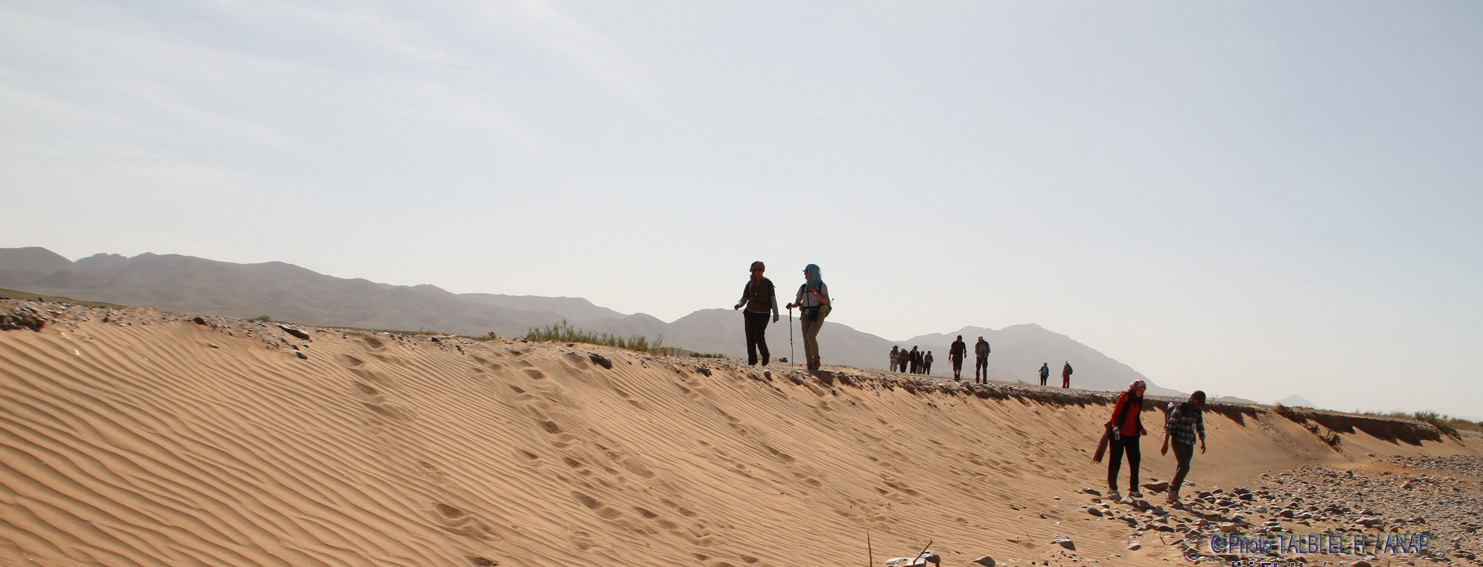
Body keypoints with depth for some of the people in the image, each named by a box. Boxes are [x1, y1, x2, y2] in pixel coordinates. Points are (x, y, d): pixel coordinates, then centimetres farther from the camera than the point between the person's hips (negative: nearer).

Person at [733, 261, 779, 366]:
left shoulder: (768, 283, -5)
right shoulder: (750, 283, 5)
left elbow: (773, 299, -9)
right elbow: (744, 299, 8)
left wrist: (775, 314, -17)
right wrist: (738, 305, -14)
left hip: (763, 314, -4)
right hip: (750, 313, 4)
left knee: (758, 335, -17)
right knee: (750, 336, -3)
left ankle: (765, 355, 7)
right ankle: (751, 361, 5)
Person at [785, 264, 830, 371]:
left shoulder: (822, 286, -3)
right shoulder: (803, 287, 9)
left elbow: (825, 301, -15)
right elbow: (797, 302, 11)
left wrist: (815, 291, -17)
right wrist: (792, 305, -10)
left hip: (818, 315, -5)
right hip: (806, 315, 5)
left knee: (811, 336, -22)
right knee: (806, 339, -3)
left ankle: (816, 360, -4)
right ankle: (810, 366, 2)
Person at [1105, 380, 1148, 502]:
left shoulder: (1138, 400, 13)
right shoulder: (1125, 396, -7)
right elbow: (1115, 413, -12)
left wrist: (1140, 428, 9)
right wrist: (1115, 426, -26)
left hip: (1132, 434, 7)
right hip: (1119, 433, -7)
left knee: (1135, 461, 3)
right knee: (1116, 461, 0)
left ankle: (1134, 489, 9)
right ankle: (1112, 489, 8)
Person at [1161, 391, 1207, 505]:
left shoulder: (1198, 411, 8)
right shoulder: (1181, 407, -12)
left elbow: (1200, 427, 20)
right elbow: (1170, 425, -14)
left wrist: (1203, 443, 13)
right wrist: (1166, 444, -18)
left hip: (1189, 443, 6)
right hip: (1178, 441, -6)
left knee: (1181, 468, 6)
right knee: (1184, 467, -17)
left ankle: (1172, 496, 12)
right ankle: (1172, 488, 1)